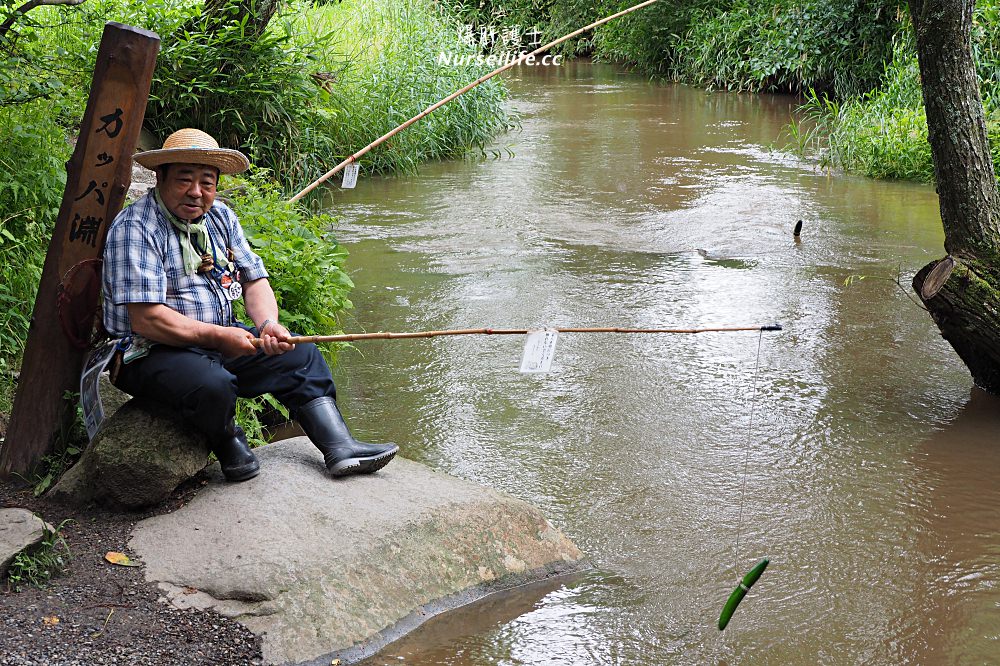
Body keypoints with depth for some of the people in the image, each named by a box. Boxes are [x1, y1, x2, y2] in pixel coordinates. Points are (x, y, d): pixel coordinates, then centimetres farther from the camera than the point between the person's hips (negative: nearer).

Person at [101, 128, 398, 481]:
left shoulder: (220, 217, 8)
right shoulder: (135, 227, -17)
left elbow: (254, 279, 10)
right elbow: (146, 320, -24)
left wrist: (268, 325, -12)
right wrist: (219, 336, -22)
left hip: (220, 340, 8)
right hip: (152, 351, -8)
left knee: (301, 354, 4)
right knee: (212, 384, -36)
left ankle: (340, 448, -2)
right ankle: (229, 444, -3)